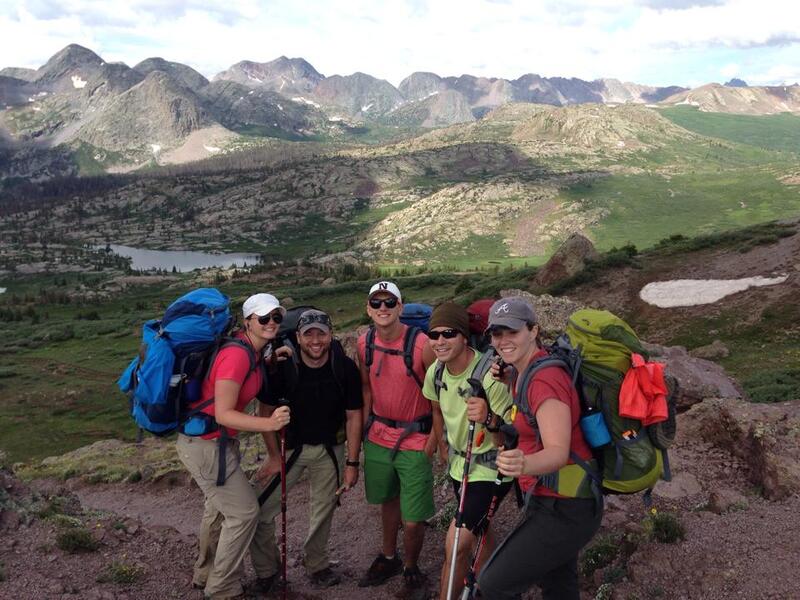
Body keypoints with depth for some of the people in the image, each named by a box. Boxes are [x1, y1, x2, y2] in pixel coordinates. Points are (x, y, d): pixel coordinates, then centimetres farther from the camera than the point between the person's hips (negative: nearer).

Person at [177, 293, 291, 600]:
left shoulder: (252, 352, 3)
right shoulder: (237, 354, -25)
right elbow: (223, 414, -27)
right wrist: (269, 423, -38)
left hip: (214, 441, 10)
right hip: (206, 444, -10)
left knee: (221, 505, 26)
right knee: (244, 512, 0)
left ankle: (206, 573, 46)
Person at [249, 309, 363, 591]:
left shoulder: (345, 368, -16)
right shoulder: (283, 366, -19)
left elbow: (353, 416, -8)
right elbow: (266, 411, -8)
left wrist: (352, 463, -7)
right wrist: (274, 456, -8)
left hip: (330, 448, 1)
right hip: (290, 445, 0)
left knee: (323, 510, 11)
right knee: (260, 510, -4)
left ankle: (317, 565, 36)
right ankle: (266, 570, 19)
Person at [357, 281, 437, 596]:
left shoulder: (422, 345, -19)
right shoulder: (364, 343, -3)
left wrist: (433, 442, -11)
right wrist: (364, 426, 7)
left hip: (415, 440, -4)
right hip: (378, 437, 5)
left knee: (413, 520, -1)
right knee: (388, 500, 23)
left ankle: (410, 568, 27)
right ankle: (388, 558, 45)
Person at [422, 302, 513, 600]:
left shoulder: (489, 375, -29)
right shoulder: (435, 371, -8)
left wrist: (490, 419, -43)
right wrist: (444, 448, 19)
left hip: (491, 469, -7)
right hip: (460, 463, 7)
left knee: (457, 544, -14)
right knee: (479, 530, 26)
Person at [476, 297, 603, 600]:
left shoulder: (545, 378, -23)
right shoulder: (523, 374, 6)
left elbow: (558, 451, -31)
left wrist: (525, 464, -52)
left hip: (564, 510, -10)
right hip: (551, 501, 10)